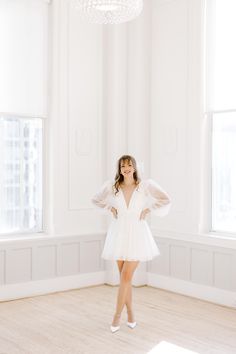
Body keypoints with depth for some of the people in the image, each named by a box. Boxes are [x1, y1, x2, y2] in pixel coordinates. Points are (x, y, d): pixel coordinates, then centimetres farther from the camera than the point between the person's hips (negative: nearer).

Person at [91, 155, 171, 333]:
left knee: (125, 277, -6)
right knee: (125, 277, 9)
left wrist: (148, 210, -7)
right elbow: (96, 200, 14)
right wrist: (110, 208, 2)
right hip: (119, 233, 3)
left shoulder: (145, 185, -7)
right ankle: (131, 313, 24)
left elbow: (166, 200, -3)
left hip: (137, 234, -2)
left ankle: (117, 314, 10)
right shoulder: (112, 186, -2)